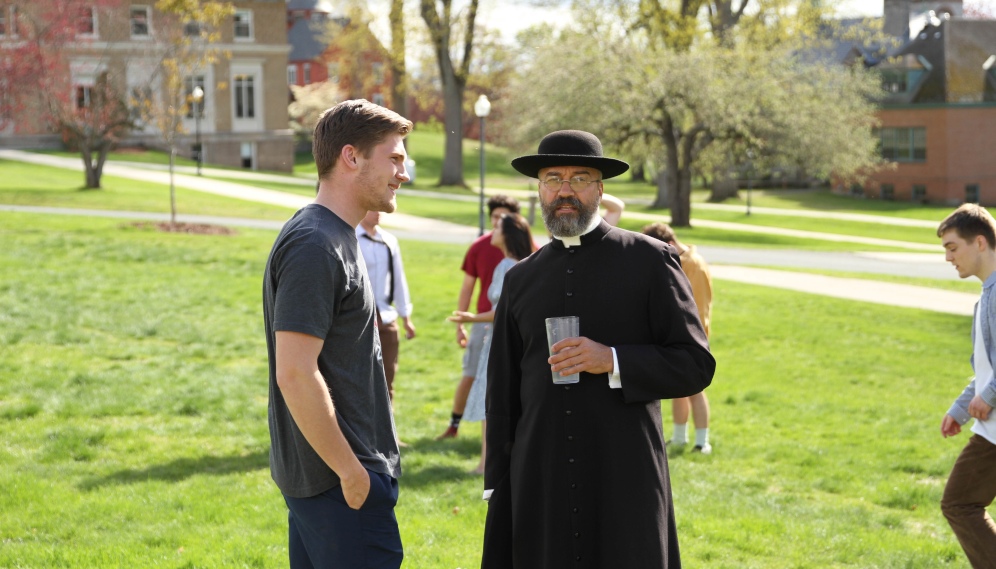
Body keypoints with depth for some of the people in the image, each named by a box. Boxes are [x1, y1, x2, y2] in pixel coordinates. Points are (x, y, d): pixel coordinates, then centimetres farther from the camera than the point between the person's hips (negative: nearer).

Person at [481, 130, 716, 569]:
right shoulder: (520, 280, 13)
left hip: (625, 482, -3)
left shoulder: (650, 261, 2)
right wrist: (497, 488, 12)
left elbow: (696, 365, -2)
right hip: (540, 482, 3)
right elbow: (502, 395, 15)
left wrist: (612, 361, -16)